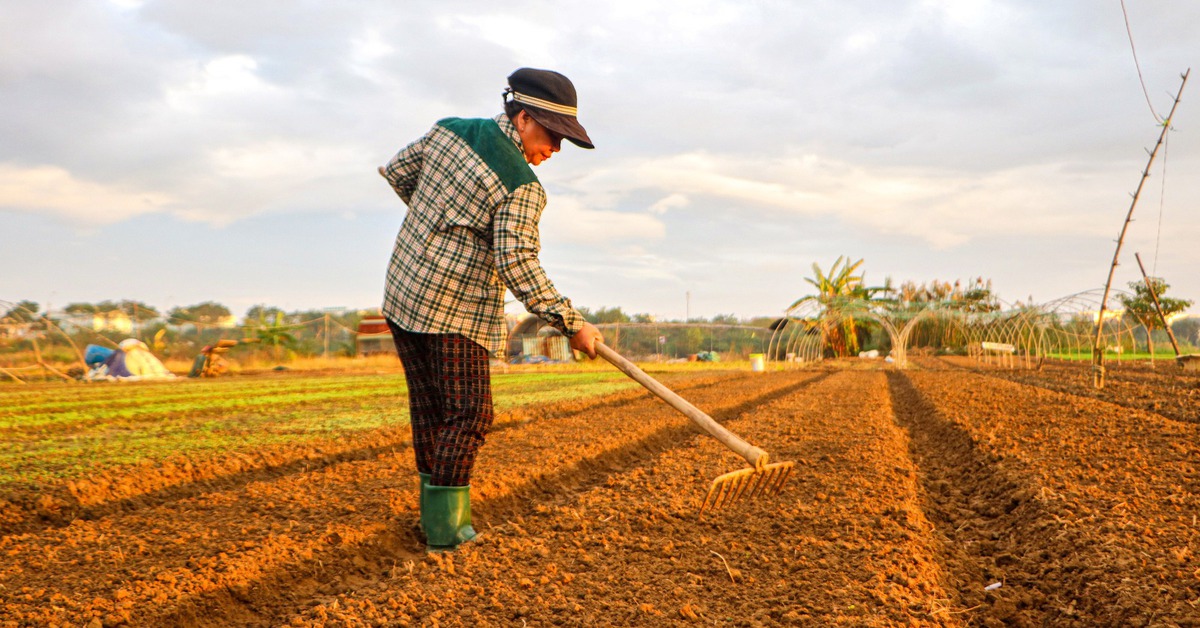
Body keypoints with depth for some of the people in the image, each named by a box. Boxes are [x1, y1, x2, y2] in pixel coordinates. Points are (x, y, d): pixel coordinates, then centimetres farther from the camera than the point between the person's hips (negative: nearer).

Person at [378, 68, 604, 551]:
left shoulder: (450, 129, 5)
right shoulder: (521, 187, -17)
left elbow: (396, 172, 18)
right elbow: (518, 267, -24)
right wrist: (572, 324, -20)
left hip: (402, 294, 8)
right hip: (453, 312, -8)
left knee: (429, 410, 15)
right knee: (467, 415, 3)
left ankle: (437, 512, 24)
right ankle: (444, 528, 4)